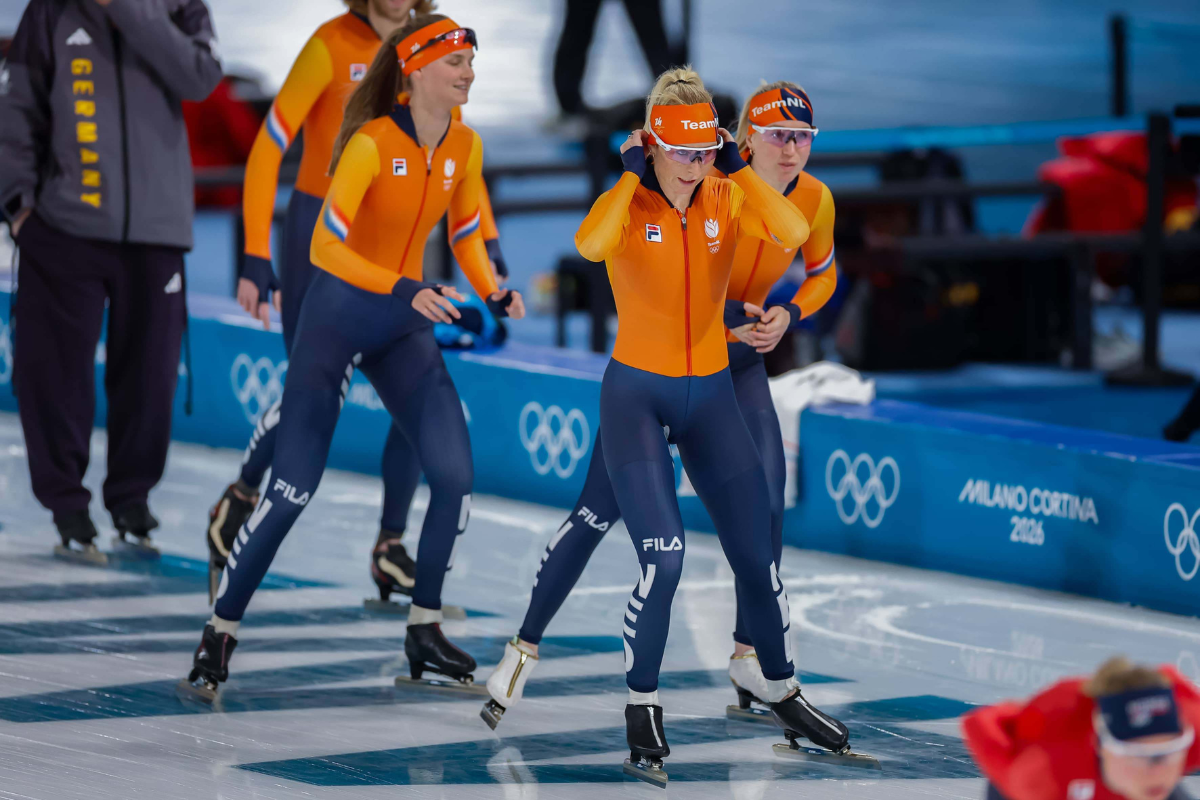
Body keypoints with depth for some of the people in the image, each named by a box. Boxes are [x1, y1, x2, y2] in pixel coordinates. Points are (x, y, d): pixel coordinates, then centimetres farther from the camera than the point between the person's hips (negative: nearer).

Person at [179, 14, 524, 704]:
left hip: (405, 324, 6)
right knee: (294, 487, -10)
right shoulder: (373, 143, -21)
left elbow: (467, 234, 14)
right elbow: (327, 245, -26)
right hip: (339, 315, -6)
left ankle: (425, 632, 13)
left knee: (456, 476, -3)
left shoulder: (465, 148, -1)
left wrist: (495, 293, -4)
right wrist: (405, 290, -34)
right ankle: (220, 636, 1)